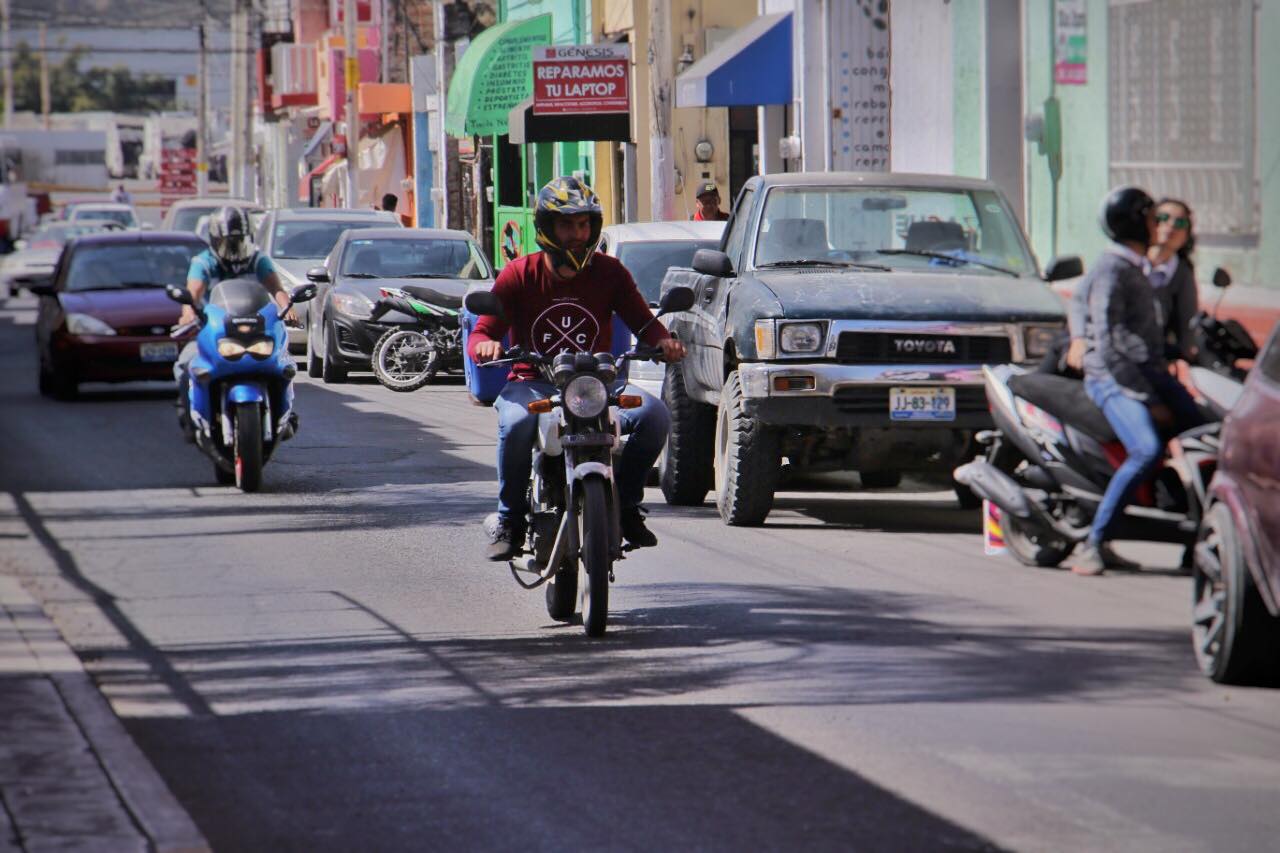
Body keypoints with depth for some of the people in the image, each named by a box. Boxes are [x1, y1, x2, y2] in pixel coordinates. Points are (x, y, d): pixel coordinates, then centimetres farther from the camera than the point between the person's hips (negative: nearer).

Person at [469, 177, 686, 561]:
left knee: (654, 414, -26)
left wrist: (663, 341, -22)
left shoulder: (609, 272, 5)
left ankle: (625, 506, -4)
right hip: (532, 384, -2)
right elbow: (482, 332, -6)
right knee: (517, 423, -37)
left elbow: (643, 322, 2)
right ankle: (510, 518, -16)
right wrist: (484, 346, -31)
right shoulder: (519, 275, 0)